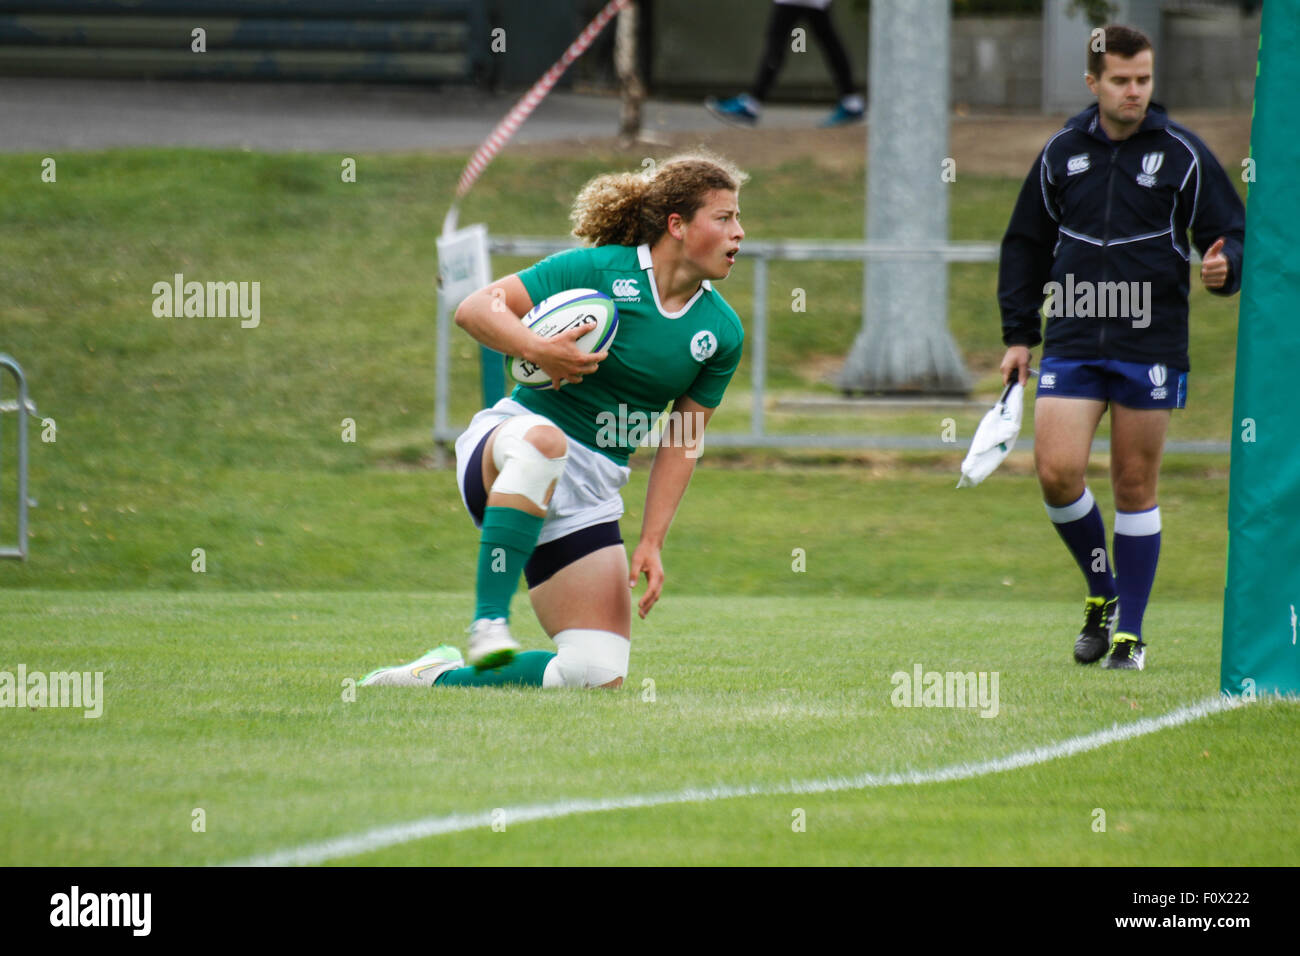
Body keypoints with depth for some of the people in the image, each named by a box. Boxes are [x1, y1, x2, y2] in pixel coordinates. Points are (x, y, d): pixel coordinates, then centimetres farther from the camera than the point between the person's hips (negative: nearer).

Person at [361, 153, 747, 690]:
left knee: (601, 677, -7)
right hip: (508, 438, -5)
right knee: (543, 442, -45)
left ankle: (440, 676, 13)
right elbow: (474, 309, -9)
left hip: (592, 487, 5)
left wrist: (651, 543, 1)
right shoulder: (599, 269, -9)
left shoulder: (722, 332, 4)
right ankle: (489, 621, -41)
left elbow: (682, 441, 10)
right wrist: (536, 349, -28)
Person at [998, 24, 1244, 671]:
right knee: (1057, 472, -11)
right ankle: (1102, 590, 14)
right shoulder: (1061, 153, 7)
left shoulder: (1183, 154, 0)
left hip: (1150, 346, -2)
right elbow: (1025, 245, 16)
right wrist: (1019, 336, 12)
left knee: (1135, 485, 2)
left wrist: (1223, 268, -21)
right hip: (1072, 344, 2)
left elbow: (1232, 235, 3)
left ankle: (1129, 631, 12)